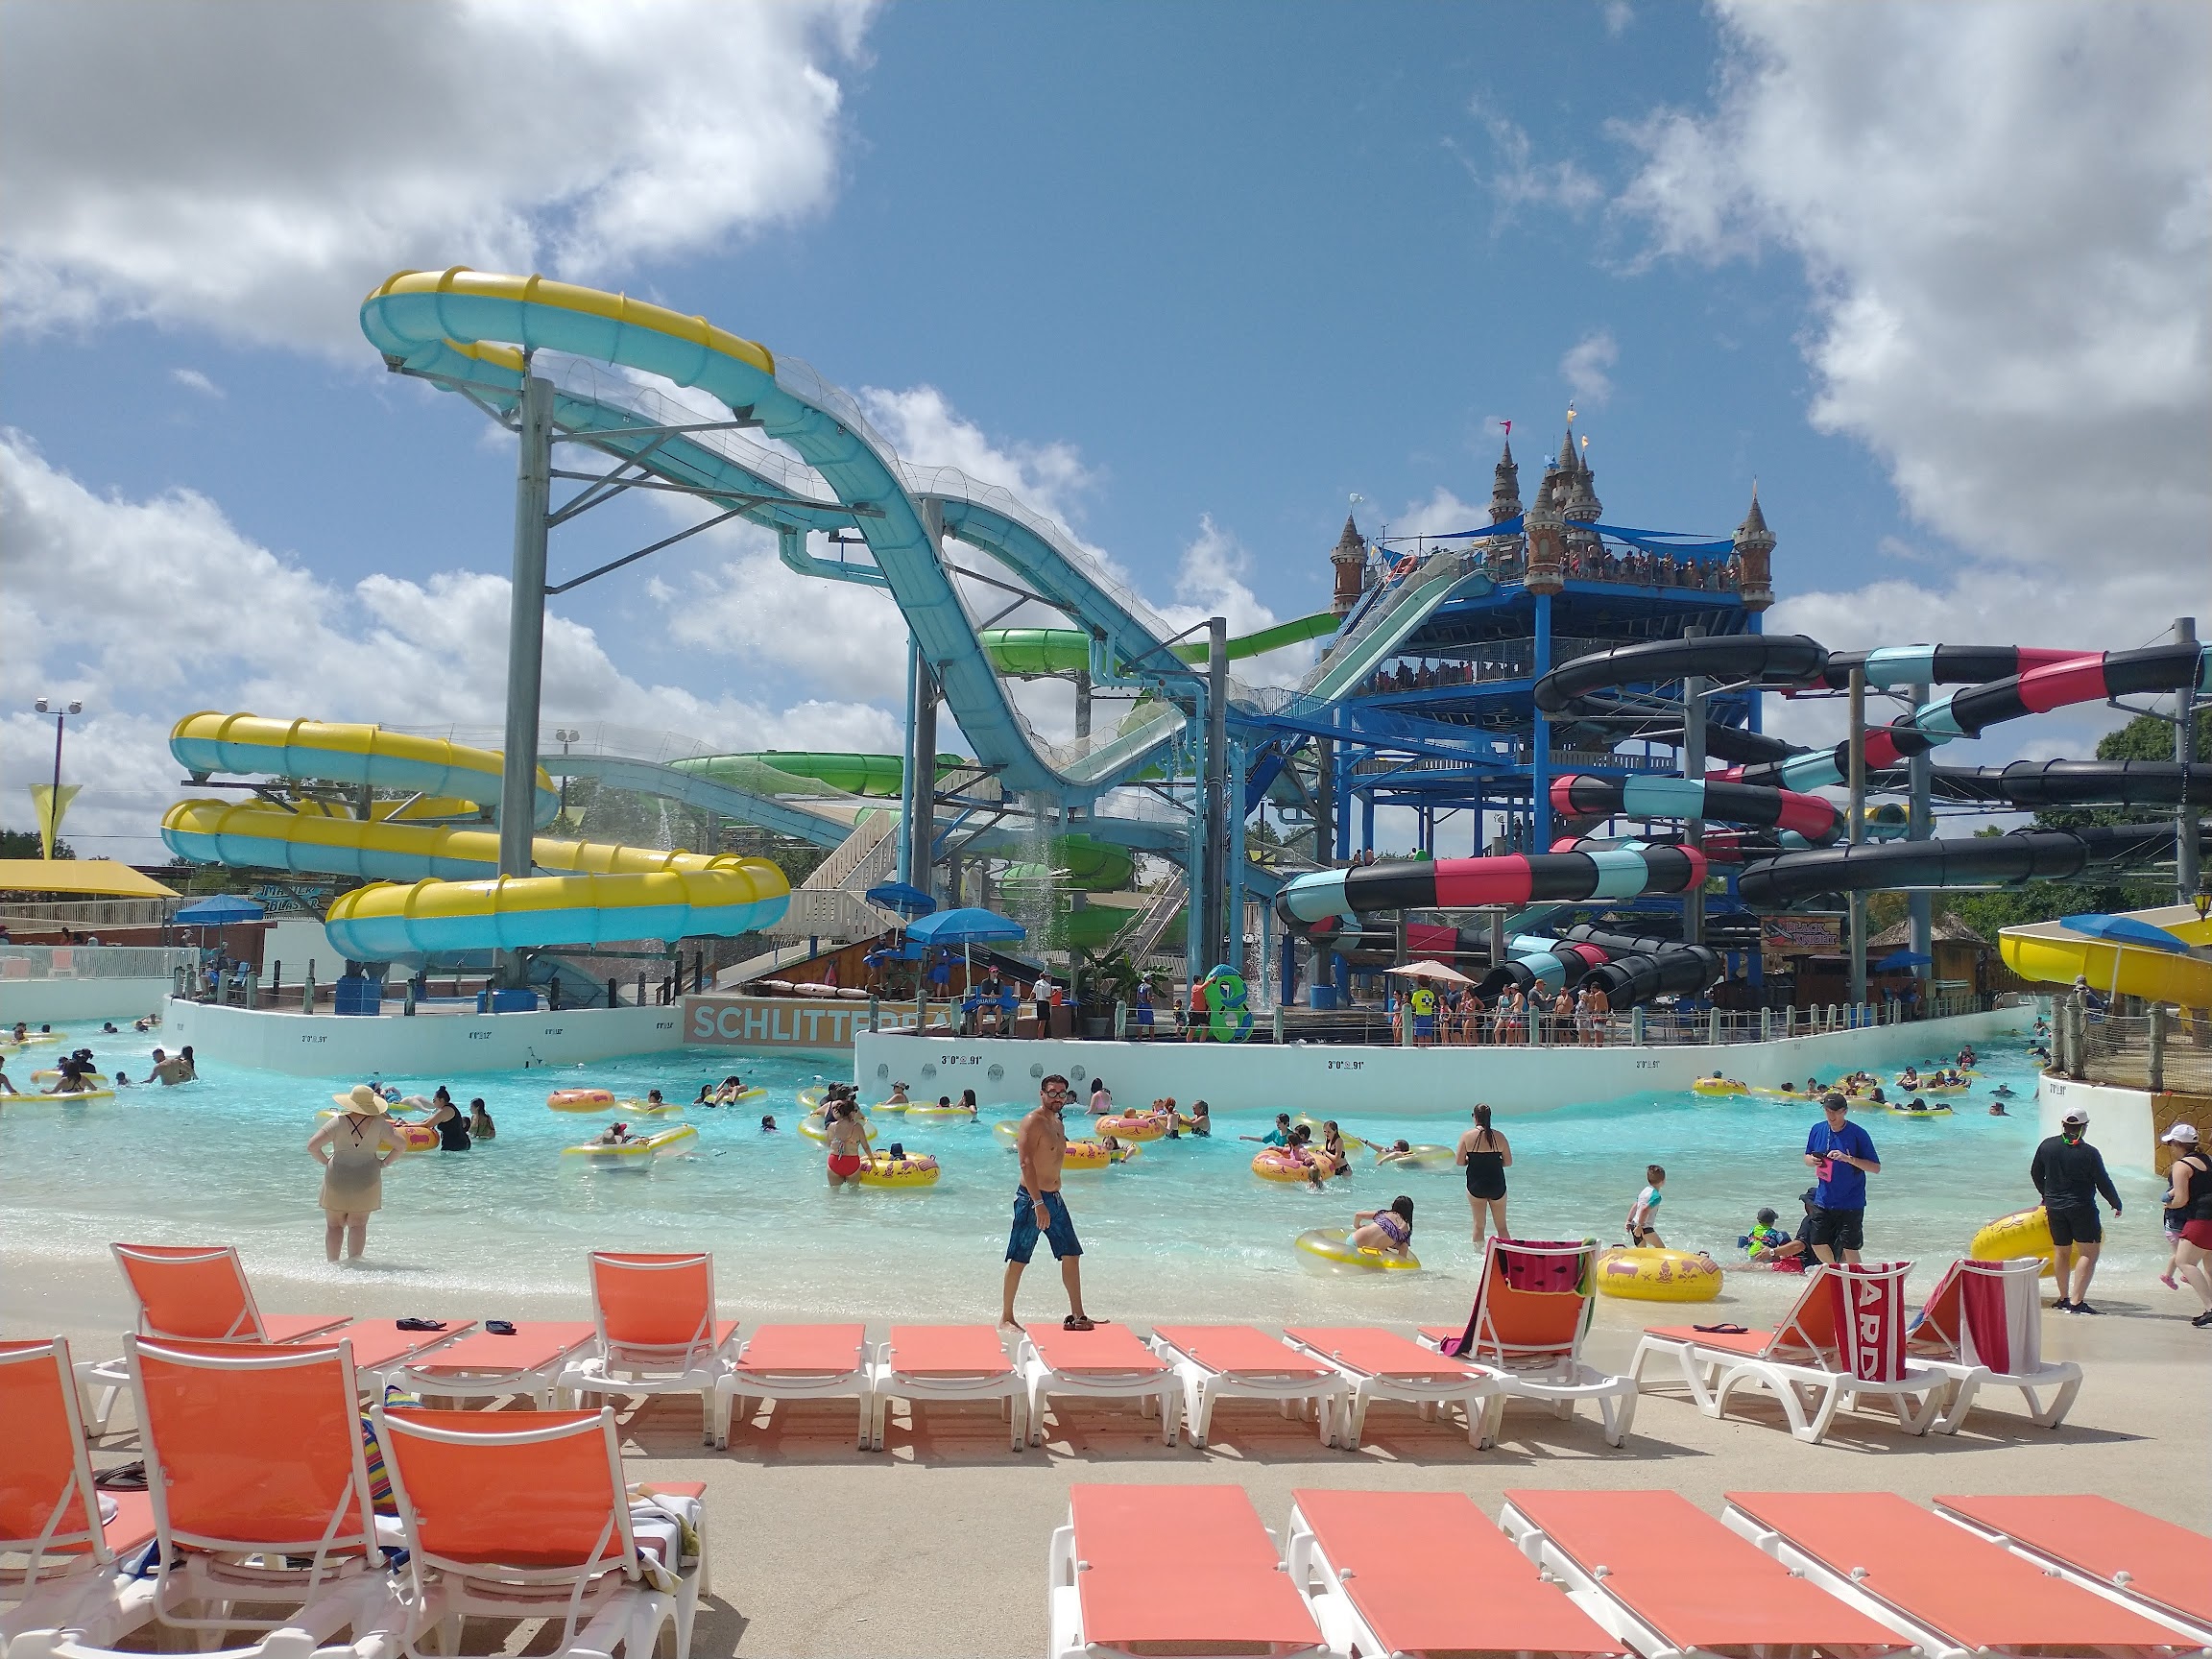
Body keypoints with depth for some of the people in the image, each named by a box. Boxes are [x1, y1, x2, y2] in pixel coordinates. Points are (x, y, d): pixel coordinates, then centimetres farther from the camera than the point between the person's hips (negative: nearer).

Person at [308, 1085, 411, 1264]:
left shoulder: (339, 1122, -7)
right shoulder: (378, 1123, -5)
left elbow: (312, 1145, -10)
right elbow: (401, 1145, -4)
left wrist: (325, 1161, 3)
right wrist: (384, 1162, 4)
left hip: (337, 1180, 0)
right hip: (367, 1180, 0)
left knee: (334, 1225, 11)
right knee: (358, 1225, 6)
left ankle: (332, 1262, 13)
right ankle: (354, 1261, 4)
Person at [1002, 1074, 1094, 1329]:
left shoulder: (1058, 1124, 14)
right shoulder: (1033, 1122, -14)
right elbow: (1026, 1164, -21)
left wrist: (1054, 1198, 20)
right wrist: (1039, 1204, -25)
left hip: (1054, 1198, 9)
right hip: (1031, 1198, -9)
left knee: (1071, 1255, 8)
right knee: (1018, 1259, -1)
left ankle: (1077, 1316, 13)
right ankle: (1006, 1317, 8)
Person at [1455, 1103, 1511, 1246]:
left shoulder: (1467, 1136, -9)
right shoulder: (1499, 1136, -4)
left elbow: (1459, 1161, -8)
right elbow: (1508, 1161, 0)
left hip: (1476, 1186, -1)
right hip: (1497, 1185, 1)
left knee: (1479, 1225, 13)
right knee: (1502, 1227, 13)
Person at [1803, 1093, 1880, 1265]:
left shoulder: (1858, 1134, -12)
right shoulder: (1818, 1130, 2)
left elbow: (1876, 1168, -12)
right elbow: (1807, 1157, 15)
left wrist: (1849, 1159, -24)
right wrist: (1812, 1160, -9)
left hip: (1851, 1203, -5)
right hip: (1824, 1200, 5)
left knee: (1849, 1249, -4)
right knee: (1818, 1244, 8)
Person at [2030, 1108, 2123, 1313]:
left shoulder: (2047, 1146, 2)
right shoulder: (2089, 1153, -13)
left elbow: (2035, 1173, 13)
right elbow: (2103, 1182, -7)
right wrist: (2116, 1204, 11)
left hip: (2054, 1207, 5)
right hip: (2082, 1208, -5)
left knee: (2061, 1251, 18)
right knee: (2089, 1253, -3)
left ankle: (2063, 1298, 26)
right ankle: (2076, 1301, -13)